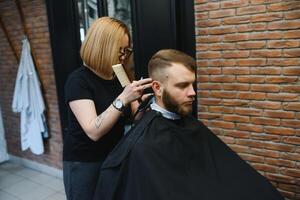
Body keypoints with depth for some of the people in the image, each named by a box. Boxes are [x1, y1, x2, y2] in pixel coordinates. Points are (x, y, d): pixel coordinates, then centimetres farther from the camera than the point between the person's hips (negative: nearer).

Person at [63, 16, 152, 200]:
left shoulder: (119, 77, 2)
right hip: (83, 164, -5)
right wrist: (122, 99, -36)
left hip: (115, 158, 6)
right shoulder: (78, 80, -17)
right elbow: (94, 131, -28)